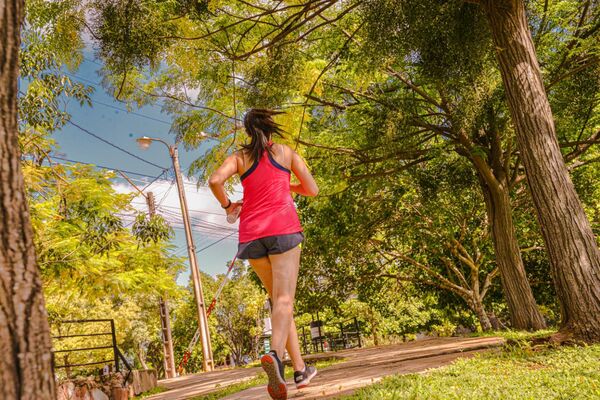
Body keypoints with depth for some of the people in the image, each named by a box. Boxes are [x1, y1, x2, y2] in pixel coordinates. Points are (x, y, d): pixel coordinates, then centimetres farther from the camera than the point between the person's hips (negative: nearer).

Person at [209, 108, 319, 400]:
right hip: (283, 228, -2)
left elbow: (215, 180, -7)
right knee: (284, 300, -12)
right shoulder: (286, 152, 12)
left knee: (279, 300, 13)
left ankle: (300, 369, 15)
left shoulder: (239, 157, 12)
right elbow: (312, 190, 14)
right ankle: (275, 355, -40)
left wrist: (227, 205, 11)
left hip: (251, 234, 3)